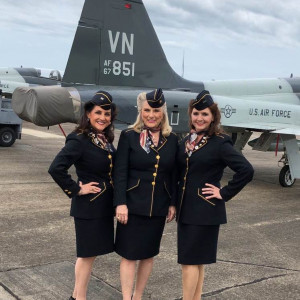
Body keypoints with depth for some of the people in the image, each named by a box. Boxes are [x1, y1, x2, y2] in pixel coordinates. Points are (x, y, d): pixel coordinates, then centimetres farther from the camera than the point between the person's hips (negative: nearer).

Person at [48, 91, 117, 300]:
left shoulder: (106, 140, 6)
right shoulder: (79, 140, -18)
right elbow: (56, 168, -28)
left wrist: (114, 202, 7)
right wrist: (76, 189, -19)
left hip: (104, 205, 8)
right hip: (89, 206, -8)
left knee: (90, 252, 17)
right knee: (88, 253, 4)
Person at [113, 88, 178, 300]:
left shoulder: (172, 140, 4)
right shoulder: (129, 136, -5)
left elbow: (174, 175, 8)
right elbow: (120, 172, -8)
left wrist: (173, 204, 5)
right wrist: (120, 203, -14)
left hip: (158, 208, 4)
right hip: (133, 206, -3)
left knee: (149, 254, 14)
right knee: (129, 255, 3)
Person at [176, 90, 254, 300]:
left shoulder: (220, 143, -11)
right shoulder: (187, 141, 8)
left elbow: (246, 171, -19)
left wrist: (224, 193, -15)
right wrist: (175, 203, 7)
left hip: (205, 211, -6)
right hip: (185, 209, 7)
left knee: (190, 260, -3)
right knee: (196, 261, 14)